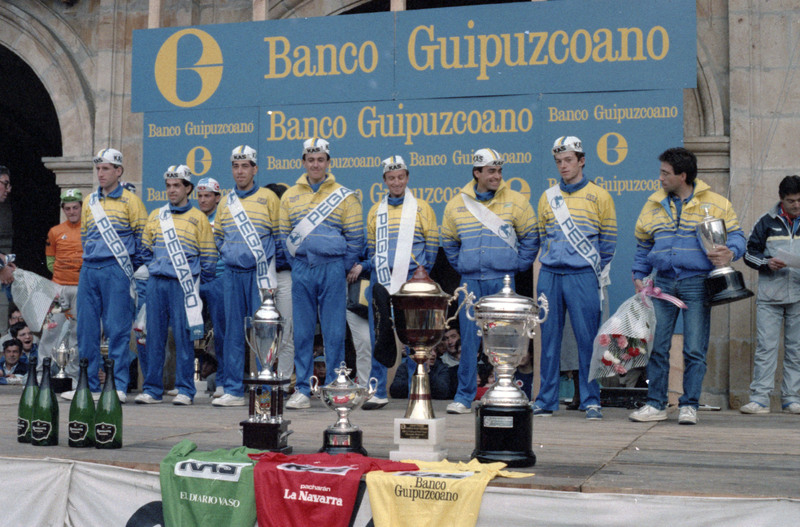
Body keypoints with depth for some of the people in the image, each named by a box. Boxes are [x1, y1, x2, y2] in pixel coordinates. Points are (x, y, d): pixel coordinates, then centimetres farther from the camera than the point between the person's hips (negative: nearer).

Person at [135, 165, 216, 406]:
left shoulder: (198, 218, 5)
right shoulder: (155, 216, 15)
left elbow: (208, 257, 4)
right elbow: (145, 250, 22)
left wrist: (198, 285, 1)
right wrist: (151, 272, 15)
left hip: (183, 285, -3)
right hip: (156, 284, 4)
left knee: (184, 337, -4)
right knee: (153, 336, 3)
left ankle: (185, 390, 2)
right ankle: (152, 389, 9)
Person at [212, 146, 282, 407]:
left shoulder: (268, 197, 2)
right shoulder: (227, 201, 15)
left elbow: (279, 235, 3)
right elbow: (218, 236, 26)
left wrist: (269, 262, 0)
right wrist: (228, 254, 15)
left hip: (259, 273, -4)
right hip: (232, 274, 4)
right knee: (233, 332, 5)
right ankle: (233, 391, 10)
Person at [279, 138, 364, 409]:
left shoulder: (345, 196, 4)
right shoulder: (290, 196, 11)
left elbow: (355, 237, 3)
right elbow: (285, 235, 13)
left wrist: (343, 269, 0)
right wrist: (296, 265, 6)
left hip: (333, 268, -2)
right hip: (302, 268, 2)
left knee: (334, 332, -1)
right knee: (302, 332, 4)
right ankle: (302, 390, 9)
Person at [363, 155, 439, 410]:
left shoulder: (421, 208, 5)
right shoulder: (375, 211, 14)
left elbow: (432, 242, 4)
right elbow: (370, 245, 18)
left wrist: (422, 274, -3)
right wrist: (375, 269, 5)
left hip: (412, 281, -3)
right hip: (381, 281, 3)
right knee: (378, 338, 4)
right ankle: (378, 392, 11)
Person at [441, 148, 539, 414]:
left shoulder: (516, 202, 1)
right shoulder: (456, 205, 7)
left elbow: (530, 237, 8)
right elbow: (448, 242, 20)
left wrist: (518, 265, 2)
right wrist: (460, 266, 12)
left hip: (503, 281, -2)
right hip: (471, 280, 2)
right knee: (469, 340, 2)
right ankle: (464, 397, 8)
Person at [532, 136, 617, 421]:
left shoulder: (599, 196, 5)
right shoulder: (547, 197, 14)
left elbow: (608, 240, 7)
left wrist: (597, 274, 4)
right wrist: (550, 263, 11)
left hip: (583, 276, -3)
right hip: (549, 276, 3)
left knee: (587, 339, -3)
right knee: (549, 338, 4)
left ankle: (591, 402, 4)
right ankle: (546, 400, 10)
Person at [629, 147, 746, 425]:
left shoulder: (715, 203, 1)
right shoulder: (654, 203, 13)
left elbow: (736, 235, 7)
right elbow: (643, 243, 21)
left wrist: (731, 252, -15)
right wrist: (639, 276, 14)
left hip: (697, 284, -3)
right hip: (663, 283, 3)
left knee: (694, 350, -3)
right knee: (656, 346, 3)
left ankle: (689, 405, 7)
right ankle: (656, 404, 12)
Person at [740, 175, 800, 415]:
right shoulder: (767, 222, 6)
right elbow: (749, 252, 8)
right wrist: (767, 262, -11)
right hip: (770, 295, -1)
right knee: (765, 346, -5)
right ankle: (760, 398, -4)